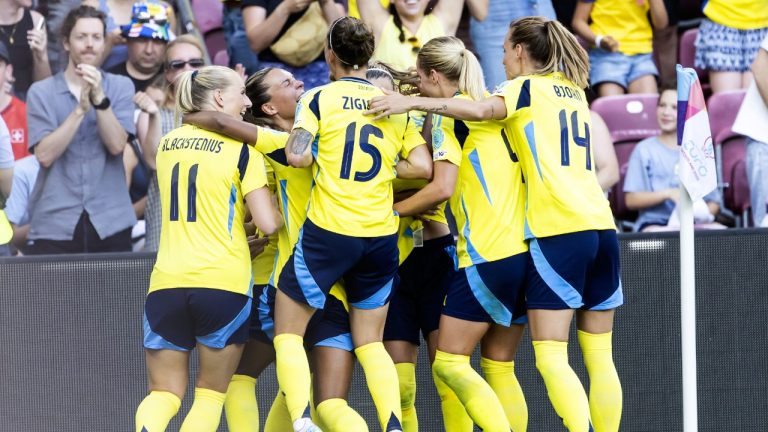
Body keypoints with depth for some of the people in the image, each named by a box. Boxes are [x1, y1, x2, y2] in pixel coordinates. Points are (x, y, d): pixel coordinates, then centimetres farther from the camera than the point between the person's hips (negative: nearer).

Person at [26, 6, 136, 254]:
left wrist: (99, 99, -17)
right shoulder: (41, 92, 3)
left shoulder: (121, 87, 7)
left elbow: (117, 145, -5)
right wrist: (80, 109, -14)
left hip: (110, 223, 1)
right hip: (54, 225, -1)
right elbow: (45, 155, -8)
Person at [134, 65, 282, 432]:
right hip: (223, 282, -3)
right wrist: (287, 216, 13)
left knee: (164, 393, 8)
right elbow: (268, 223, -8)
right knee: (211, 394, 9)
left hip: (166, 281, 3)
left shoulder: (168, 144, 14)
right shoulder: (241, 150, -2)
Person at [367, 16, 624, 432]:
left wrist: (412, 101, -19)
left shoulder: (527, 87, 1)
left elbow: (481, 110, -19)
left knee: (550, 358, -8)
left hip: (558, 230, -7)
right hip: (601, 226, 7)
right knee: (600, 358, 8)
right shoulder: (573, 91, 22)